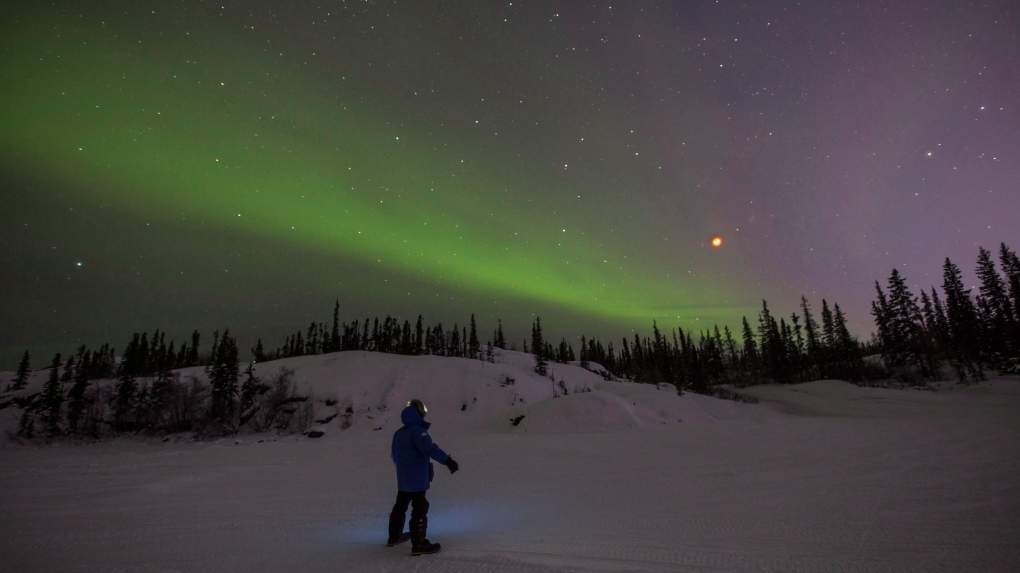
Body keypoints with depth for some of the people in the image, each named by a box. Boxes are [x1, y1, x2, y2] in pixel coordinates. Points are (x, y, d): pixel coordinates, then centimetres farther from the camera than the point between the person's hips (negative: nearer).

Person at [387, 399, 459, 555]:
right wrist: (447, 460, -38)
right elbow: (430, 447, -34)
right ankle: (418, 544, 1)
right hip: (418, 479, -9)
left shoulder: (398, 433, 9)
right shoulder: (417, 431, -19)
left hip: (402, 479, 9)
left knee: (400, 506, 22)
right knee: (420, 509, -2)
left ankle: (394, 536, 37)